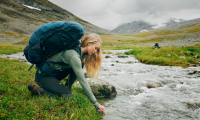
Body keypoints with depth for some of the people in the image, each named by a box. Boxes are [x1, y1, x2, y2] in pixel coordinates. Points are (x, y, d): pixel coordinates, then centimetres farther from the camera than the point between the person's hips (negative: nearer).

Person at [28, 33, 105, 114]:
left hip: (54, 73, 9)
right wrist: (95, 103, -24)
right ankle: (37, 90, -7)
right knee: (67, 96, -17)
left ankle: (67, 88, 4)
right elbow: (82, 81, -28)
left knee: (80, 64, -3)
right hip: (43, 76, -9)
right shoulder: (74, 55, -28)